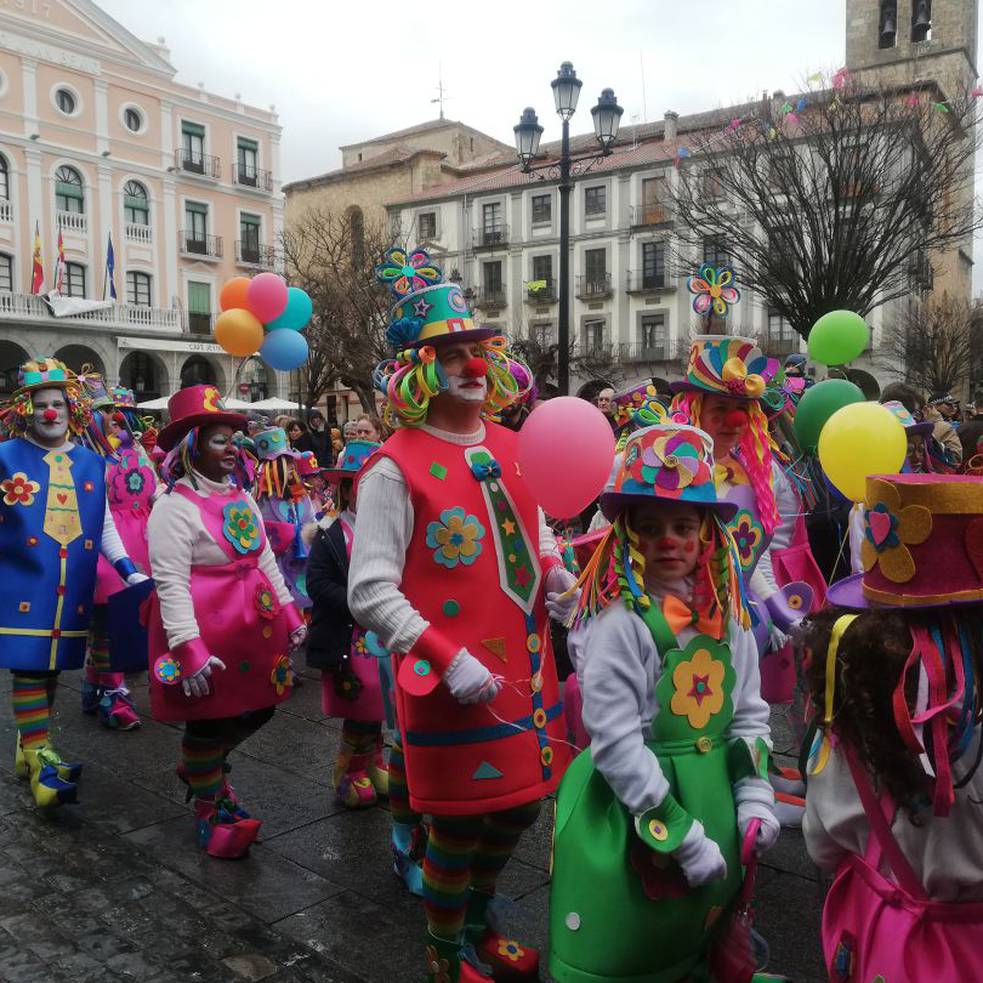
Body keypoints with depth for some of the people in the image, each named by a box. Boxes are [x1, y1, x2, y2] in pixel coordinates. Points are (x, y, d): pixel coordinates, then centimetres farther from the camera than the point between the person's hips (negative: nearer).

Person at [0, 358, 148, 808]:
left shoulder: (92, 464, 11)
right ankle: (41, 759, 0)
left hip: (72, 589, 4)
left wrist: (131, 571, 6)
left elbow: (105, 528, 14)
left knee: (51, 667, 10)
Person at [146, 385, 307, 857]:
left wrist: (288, 612, 14)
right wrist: (189, 650, -25)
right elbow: (170, 583, -20)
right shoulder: (175, 506, -14)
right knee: (209, 722, 6)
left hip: (253, 626, 8)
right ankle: (209, 809, 29)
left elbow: (265, 559, 16)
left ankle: (201, 768, 43)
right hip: (204, 628, -8)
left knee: (257, 709, 16)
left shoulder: (241, 497, 10)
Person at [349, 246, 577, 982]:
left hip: (527, 666, 7)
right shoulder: (397, 466, -14)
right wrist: (449, 660, -23)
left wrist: (555, 574, -3)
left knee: (521, 804, 20)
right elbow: (371, 592, -17)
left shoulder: (509, 447, 7)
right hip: (456, 680, -7)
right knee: (460, 824, 9)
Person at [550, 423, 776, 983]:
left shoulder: (726, 613, 0)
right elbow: (617, 744, -20)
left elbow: (750, 713, 8)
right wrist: (682, 836, -18)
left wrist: (755, 799, -2)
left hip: (716, 798, 6)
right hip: (637, 807, -6)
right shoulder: (619, 621, -19)